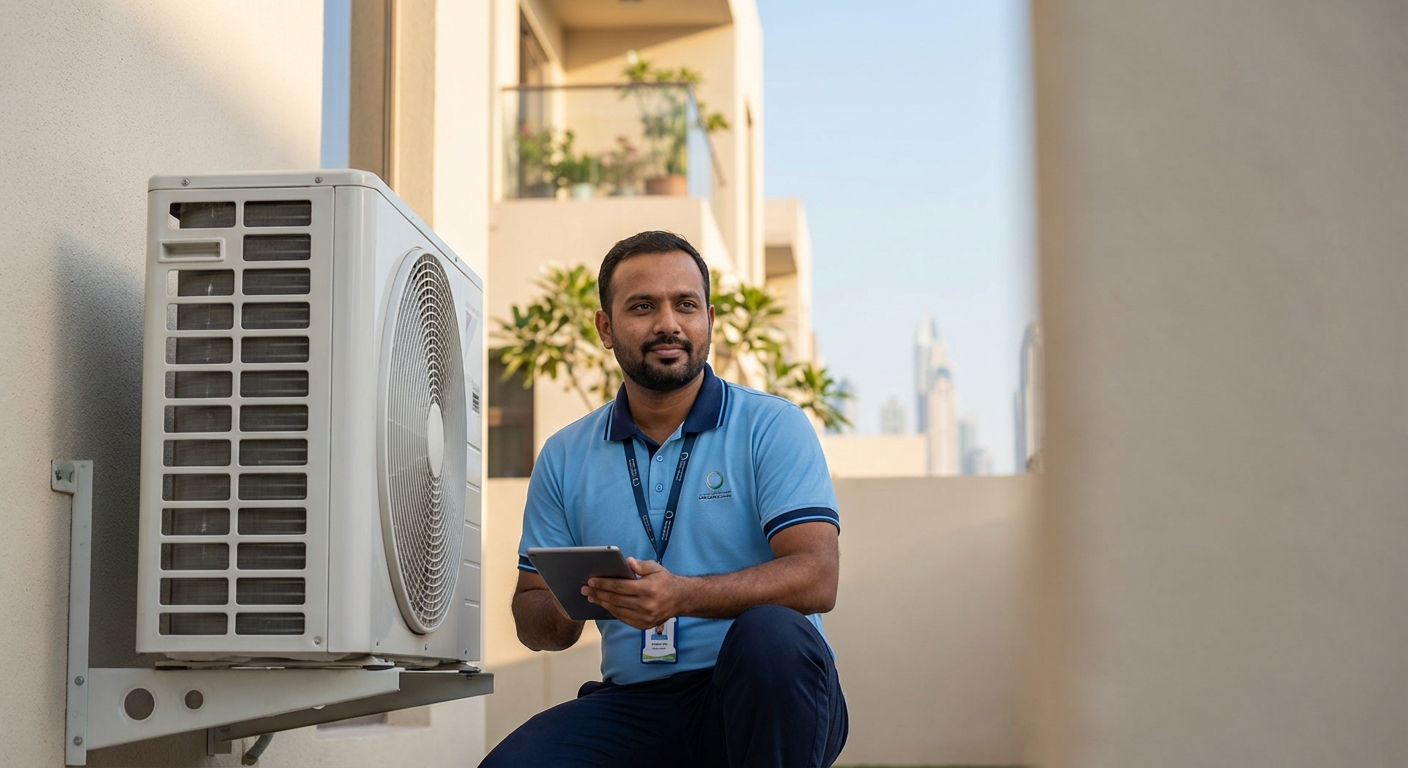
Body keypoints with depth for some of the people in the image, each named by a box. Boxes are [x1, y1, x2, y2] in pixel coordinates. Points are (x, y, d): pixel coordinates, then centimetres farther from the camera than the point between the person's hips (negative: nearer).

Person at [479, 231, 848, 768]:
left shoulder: (773, 427, 1)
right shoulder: (565, 457, 12)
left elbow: (816, 578, -13)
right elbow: (530, 619, 13)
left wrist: (683, 596, -28)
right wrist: (566, 609, -13)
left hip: (770, 701, -1)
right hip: (635, 701, 2)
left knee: (769, 632, -36)